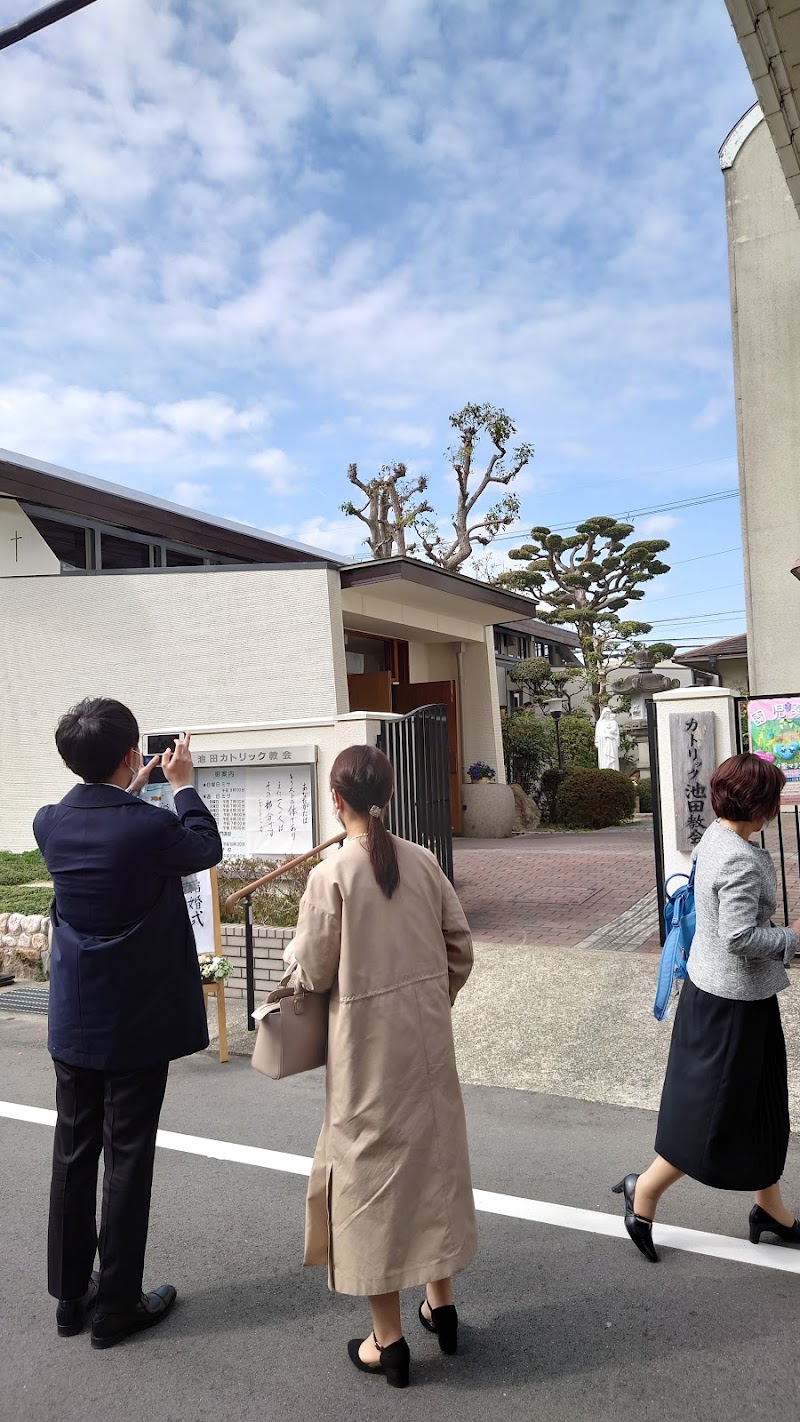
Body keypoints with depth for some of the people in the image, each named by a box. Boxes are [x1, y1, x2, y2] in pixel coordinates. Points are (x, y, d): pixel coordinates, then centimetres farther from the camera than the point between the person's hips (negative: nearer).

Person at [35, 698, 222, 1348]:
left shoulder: (50, 823, -6)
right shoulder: (149, 827, -23)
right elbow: (207, 849, -2)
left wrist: (134, 790, 18)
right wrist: (182, 785, 8)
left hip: (73, 1021, 6)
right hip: (137, 1021, -5)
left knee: (73, 1154, 18)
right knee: (127, 1159, 8)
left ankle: (71, 1295, 34)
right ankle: (118, 1305, 23)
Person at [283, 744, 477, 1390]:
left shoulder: (331, 875, -18)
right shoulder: (423, 861, -5)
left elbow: (314, 975, -12)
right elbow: (461, 946, 2)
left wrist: (296, 947, 9)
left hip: (368, 1039, -4)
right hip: (427, 1032, 5)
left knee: (373, 1165, 10)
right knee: (432, 1151, 20)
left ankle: (389, 1338, 24)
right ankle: (441, 1303, 38)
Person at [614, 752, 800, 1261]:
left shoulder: (715, 838, 3)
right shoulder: (742, 861, -26)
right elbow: (740, 936, -28)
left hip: (718, 987, 10)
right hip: (732, 999, -10)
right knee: (717, 1108, 5)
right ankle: (646, 1191, 20)